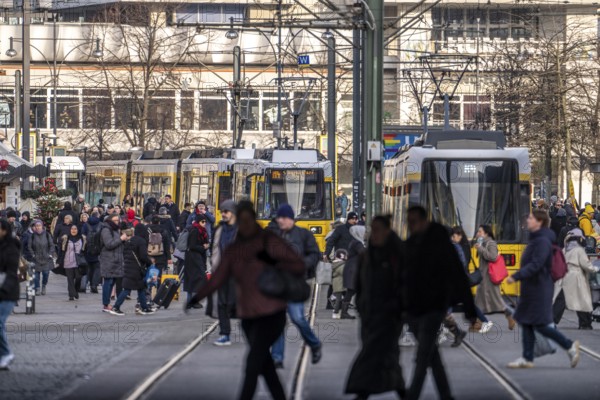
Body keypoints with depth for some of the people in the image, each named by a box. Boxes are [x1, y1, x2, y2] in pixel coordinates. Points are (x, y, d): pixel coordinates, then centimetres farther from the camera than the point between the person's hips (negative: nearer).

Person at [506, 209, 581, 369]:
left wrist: (516, 277, -30)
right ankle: (527, 358, 9)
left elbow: (535, 265, -27)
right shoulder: (534, 240, 14)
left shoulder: (543, 241, -17)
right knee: (525, 323, 7)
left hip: (539, 289, -10)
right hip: (530, 289, 10)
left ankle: (569, 346, 4)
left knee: (540, 325, -7)